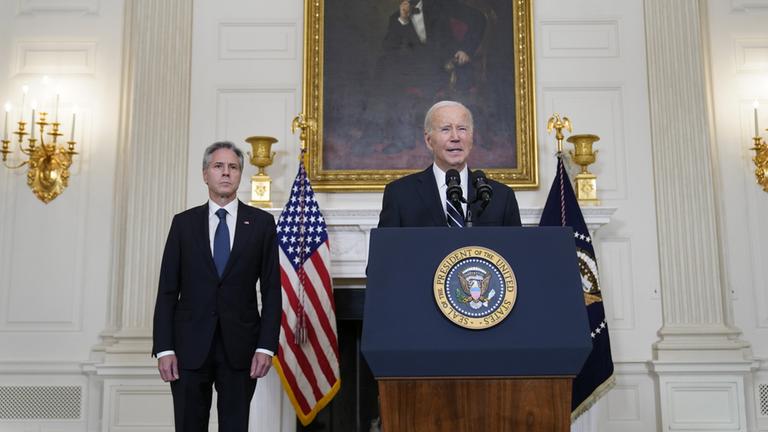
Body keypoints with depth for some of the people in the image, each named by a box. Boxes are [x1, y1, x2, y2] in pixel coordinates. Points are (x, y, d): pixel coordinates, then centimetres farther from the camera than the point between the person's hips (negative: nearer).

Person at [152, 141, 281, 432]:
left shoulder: (262, 223, 4)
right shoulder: (183, 223, 7)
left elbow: (272, 290, 2)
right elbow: (167, 290, 4)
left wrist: (266, 347, -6)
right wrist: (164, 348, -3)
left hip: (240, 347, 0)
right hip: (190, 345, 1)